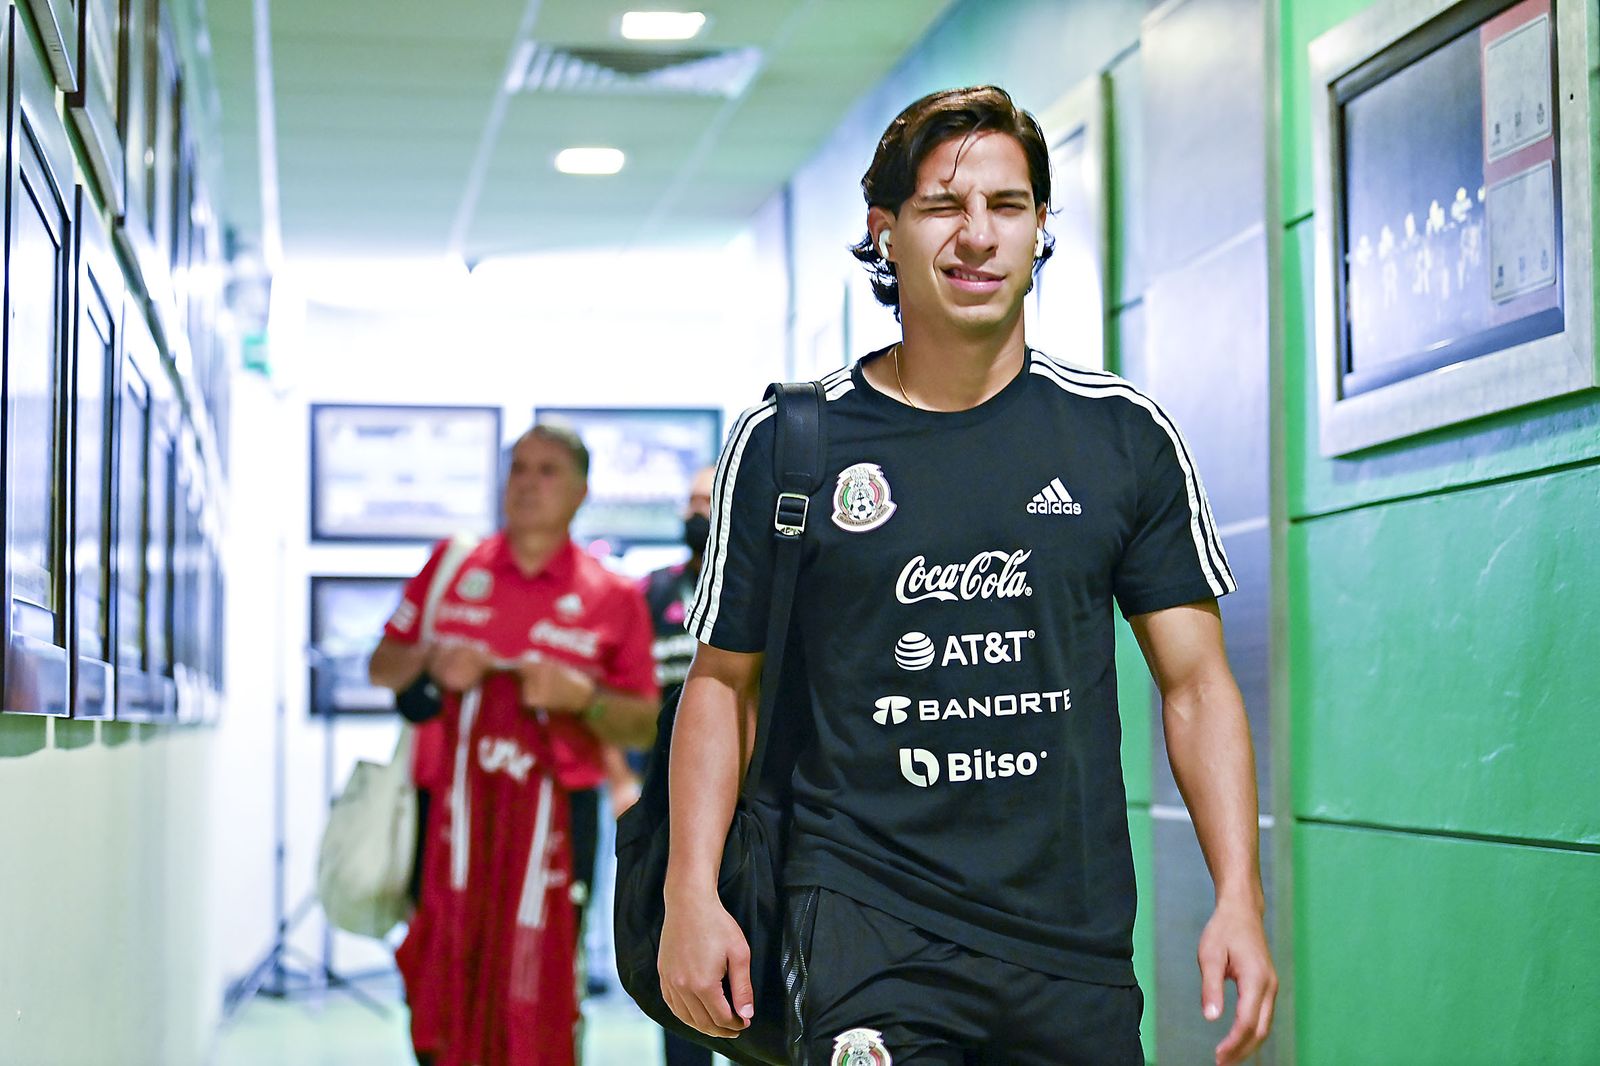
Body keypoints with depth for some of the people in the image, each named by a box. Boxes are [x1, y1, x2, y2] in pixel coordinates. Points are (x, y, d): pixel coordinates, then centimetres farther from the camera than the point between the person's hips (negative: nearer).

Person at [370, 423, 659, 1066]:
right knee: (441, 983, 1)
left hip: (552, 816, -2)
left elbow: (643, 726, 6)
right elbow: (381, 667, 16)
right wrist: (431, 662, -4)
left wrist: (582, 697, -12)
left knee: (536, 991, -8)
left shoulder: (613, 598, 6)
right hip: (450, 812, 2)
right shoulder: (450, 566, 12)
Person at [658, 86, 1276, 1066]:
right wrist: (691, 892, -2)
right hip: (864, 907, -2)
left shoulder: (1125, 435, 5)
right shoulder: (785, 444, 2)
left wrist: (1240, 897, -4)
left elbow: (1195, 682, 6)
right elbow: (725, 681, 8)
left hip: (1077, 933, 2)